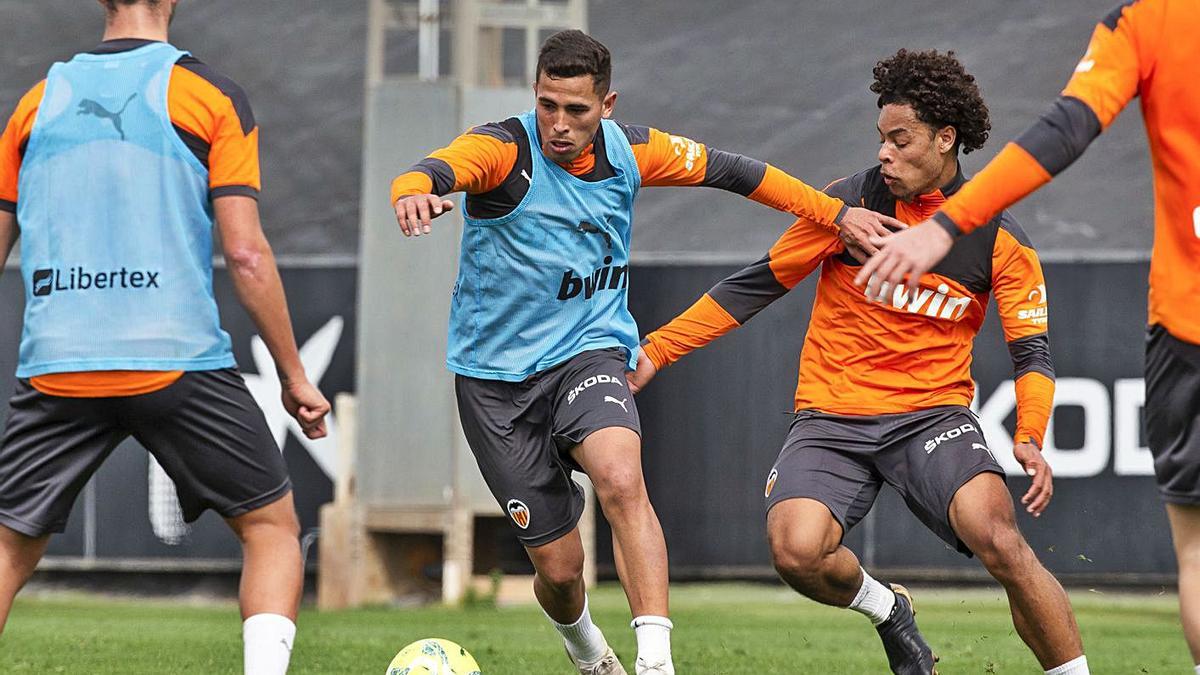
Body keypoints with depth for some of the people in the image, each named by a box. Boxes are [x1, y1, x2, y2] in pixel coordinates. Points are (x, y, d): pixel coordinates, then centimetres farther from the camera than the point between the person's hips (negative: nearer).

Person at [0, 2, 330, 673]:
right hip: (180, 361, -3)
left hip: (54, 368, 3)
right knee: (272, 526, 12)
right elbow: (246, 253, -5)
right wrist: (294, 376, 3)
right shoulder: (211, 94, 0)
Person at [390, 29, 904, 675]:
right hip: (497, 376, -2)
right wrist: (414, 192, -62)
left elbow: (725, 169, 12)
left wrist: (834, 213, 15)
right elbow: (438, 170, -37)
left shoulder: (630, 151, -2)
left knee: (621, 481, -31)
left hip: (589, 353, 2)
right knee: (558, 566, 2)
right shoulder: (504, 148, -15)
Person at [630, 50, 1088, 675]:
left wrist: (1030, 440, -16)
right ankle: (887, 610, 9)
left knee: (996, 537, -29)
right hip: (832, 418, 1)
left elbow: (1031, 352, 3)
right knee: (796, 552, -26)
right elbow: (757, 285, 6)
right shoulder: (848, 204, -1)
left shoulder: (999, 238, 0)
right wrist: (655, 351, 3)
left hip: (933, 413, -1)